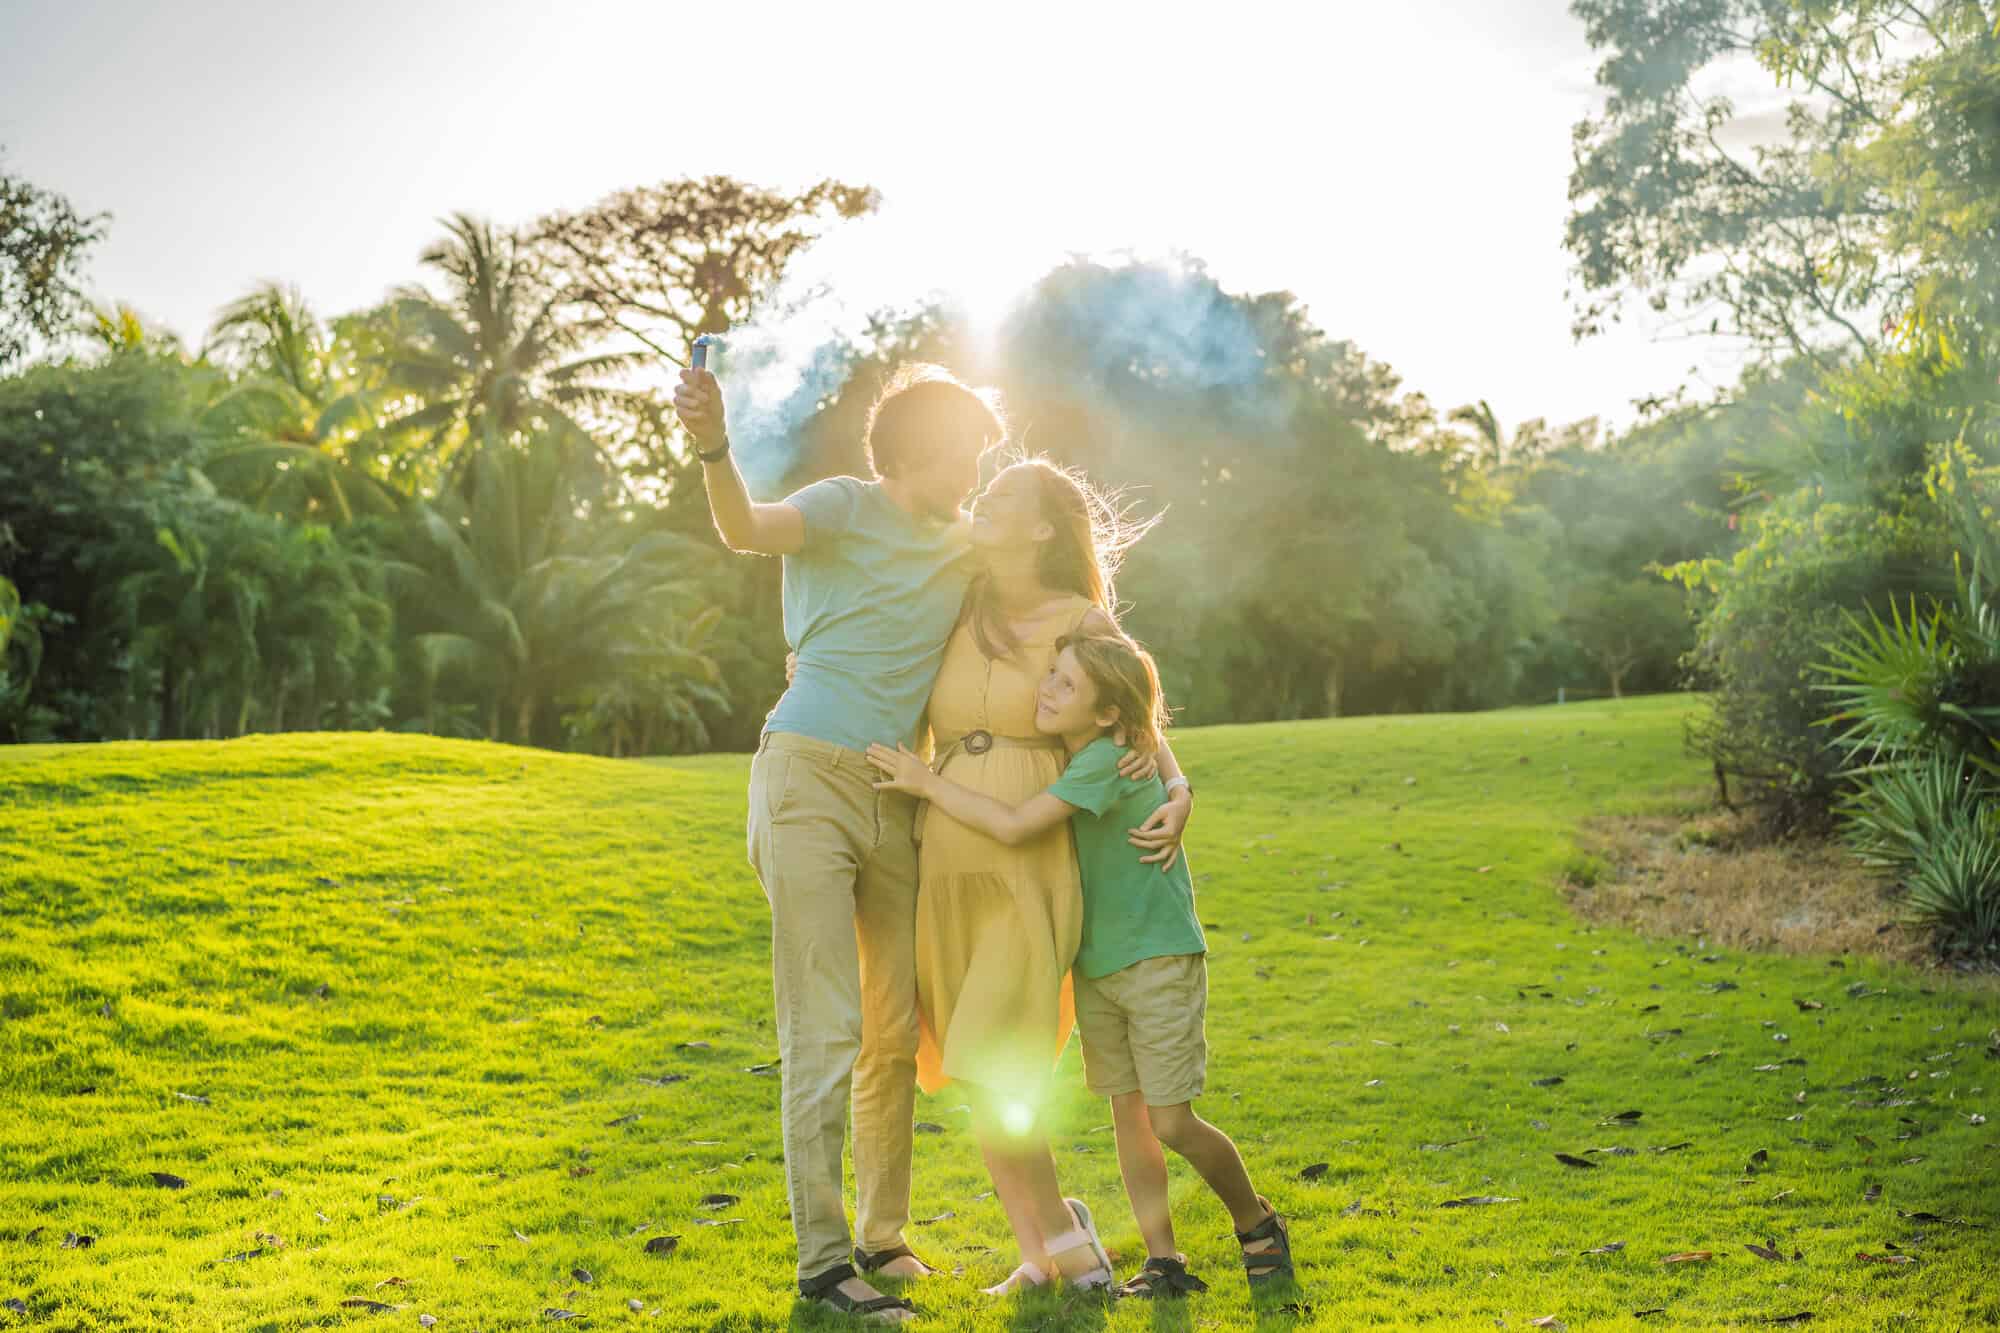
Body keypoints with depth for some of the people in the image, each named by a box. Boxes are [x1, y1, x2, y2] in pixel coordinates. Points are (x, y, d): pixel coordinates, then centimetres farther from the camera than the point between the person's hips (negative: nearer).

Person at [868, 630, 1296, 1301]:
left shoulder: (1108, 762, -22)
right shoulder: (1061, 756, 4)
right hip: (1095, 963, 8)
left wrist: (928, 784, -20)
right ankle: (1163, 1261, 12)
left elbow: (1013, 826, -28)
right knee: (1126, 1114, 6)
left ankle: (1257, 1222, 17)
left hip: (1159, 958, -8)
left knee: (1172, 1122, -6)